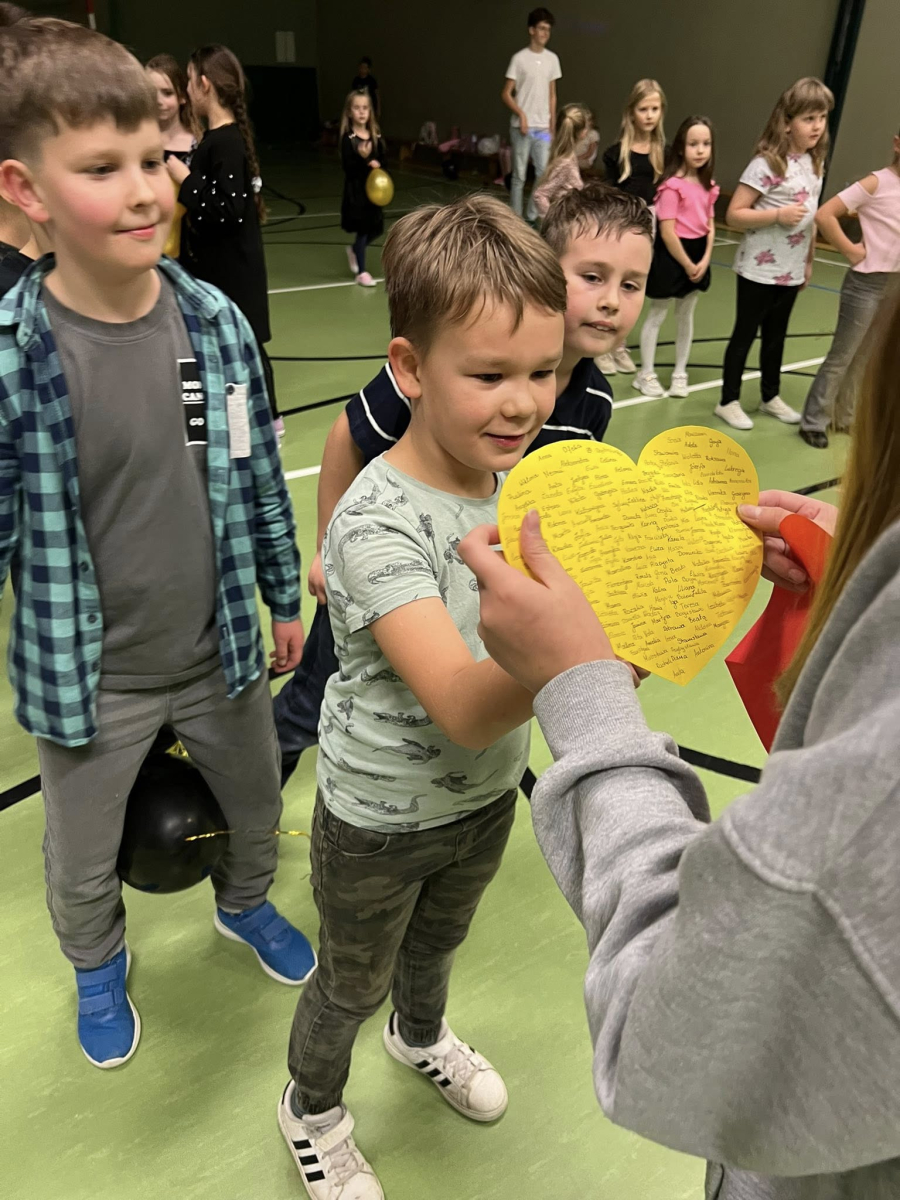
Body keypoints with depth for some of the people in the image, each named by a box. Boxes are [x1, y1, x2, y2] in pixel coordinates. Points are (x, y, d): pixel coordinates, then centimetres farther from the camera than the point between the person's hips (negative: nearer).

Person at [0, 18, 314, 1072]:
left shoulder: (216, 321, -10)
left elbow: (259, 475, 0)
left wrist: (285, 599, 7)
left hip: (220, 652, 3)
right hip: (88, 678, -2)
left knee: (256, 809, 26)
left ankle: (242, 902, 61)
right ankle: (98, 967, 57)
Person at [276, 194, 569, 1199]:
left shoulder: (520, 478, -10)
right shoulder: (379, 523, -32)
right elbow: (463, 707, -42)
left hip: (487, 792, 6)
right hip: (381, 821, -5)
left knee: (438, 940, 33)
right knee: (352, 981, 22)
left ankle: (421, 1035, 66)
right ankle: (312, 1111, 54)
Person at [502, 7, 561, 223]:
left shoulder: (552, 59, 9)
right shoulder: (519, 58, -4)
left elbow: (552, 95, 14)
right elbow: (506, 94, -3)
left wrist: (553, 124, 9)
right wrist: (521, 114, -15)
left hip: (543, 128, 4)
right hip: (521, 127, -4)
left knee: (544, 174, 0)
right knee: (519, 175, 1)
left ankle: (533, 217, 10)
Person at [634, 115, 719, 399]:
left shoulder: (708, 185, 5)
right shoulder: (672, 185, -16)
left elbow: (710, 226, 8)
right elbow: (667, 231, -19)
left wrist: (705, 260, -6)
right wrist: (687, 264, -14)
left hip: (698, 255, 7)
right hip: (671, 255, -7)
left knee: (686, 314, 14)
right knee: (656, 315, 4)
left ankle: (680, 372, 25)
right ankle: (646, 374, 14)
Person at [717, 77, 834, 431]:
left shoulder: (815, 164, 6)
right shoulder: (766, 164, -15)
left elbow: (811, 217, 15)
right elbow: (734, 214, -16)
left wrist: (809, 261, 14)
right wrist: (778, 215, -25)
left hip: (791, 271, 6)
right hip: (759, 269, -6)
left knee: (776, 335, 17)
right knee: (745, 334, 4)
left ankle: (771, 397, 31)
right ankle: (729, 401, 16)